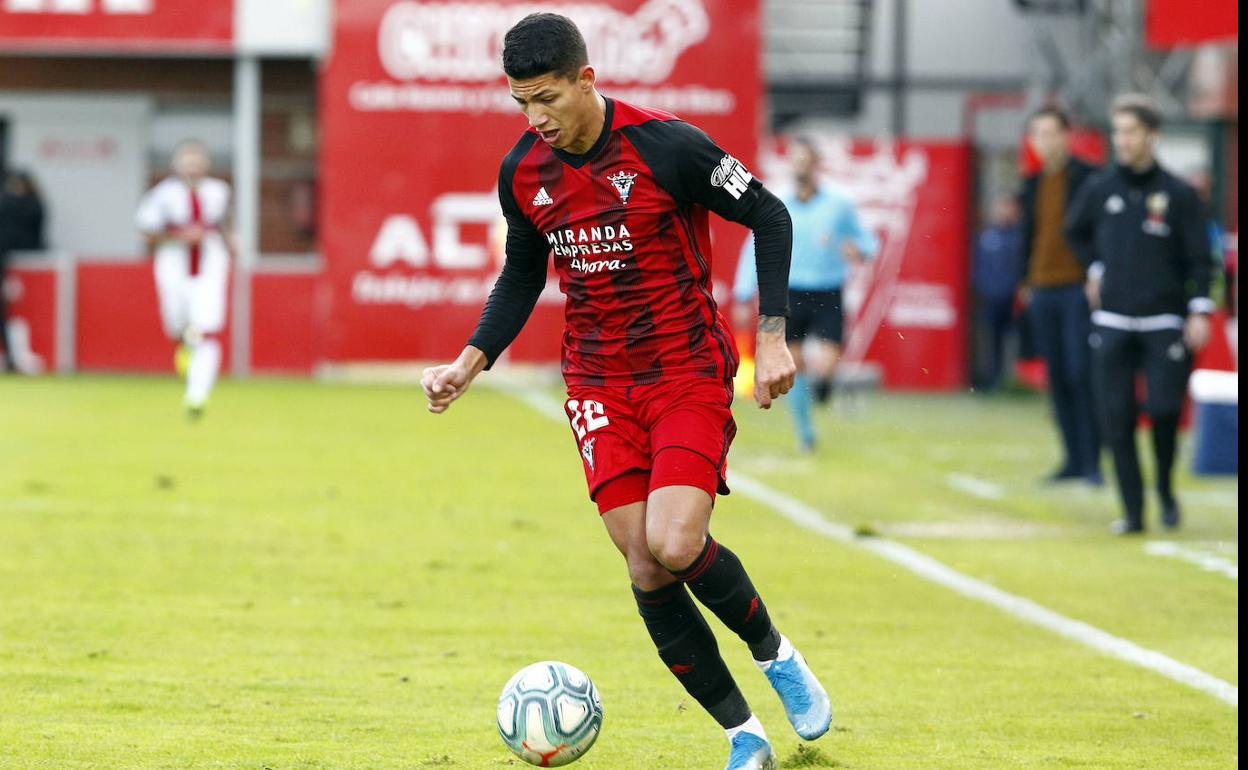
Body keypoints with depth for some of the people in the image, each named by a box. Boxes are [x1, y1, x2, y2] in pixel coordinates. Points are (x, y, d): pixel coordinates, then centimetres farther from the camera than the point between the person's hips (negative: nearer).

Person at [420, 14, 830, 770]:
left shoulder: (666, 146, -16)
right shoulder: (523, 172, -1)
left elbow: (769, 216, -6)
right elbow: (522, 275, 16)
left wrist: (773, 335, -11)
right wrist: (470, 363, 4)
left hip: (688, 371, -4)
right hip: (600, 386, 4)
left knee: (675, 547, -22)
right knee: (646, 573, -5)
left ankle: (775, 652, 8)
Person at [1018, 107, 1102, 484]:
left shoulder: (1087, 178, -3)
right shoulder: (1033, 184, 14)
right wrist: (1026, 282, 15)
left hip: (1079, 288, -6)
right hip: (1043, 292, 6)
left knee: (1082, 375, -9)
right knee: (1058, 378, 6)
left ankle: (1092, 461, -7)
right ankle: (1073, 459, 11)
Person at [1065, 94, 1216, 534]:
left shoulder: (1179, 195, -3)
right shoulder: (1099, 191, 6)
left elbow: (1199, 258, -3)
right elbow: (1076, 232, 26)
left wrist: (1199, 311, -11)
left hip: (1164, 322, -3)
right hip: (1113, 323, 3)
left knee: (1164, 409, -11)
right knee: (1118, 419, -2)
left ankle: (1165, 489, 14)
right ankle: (1133, 510, 4)